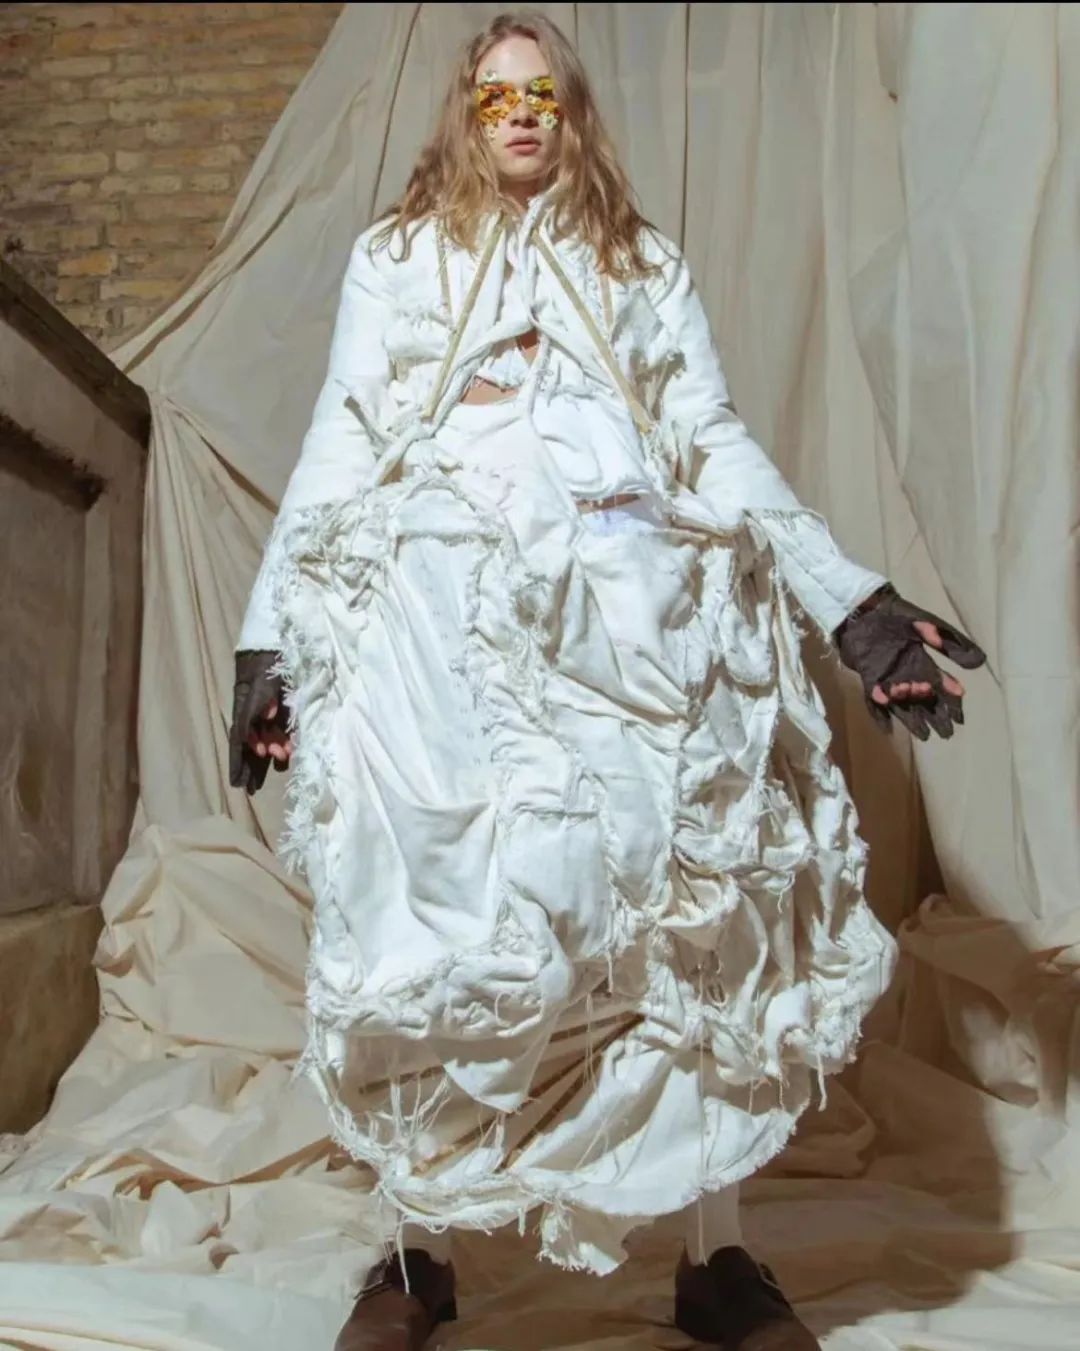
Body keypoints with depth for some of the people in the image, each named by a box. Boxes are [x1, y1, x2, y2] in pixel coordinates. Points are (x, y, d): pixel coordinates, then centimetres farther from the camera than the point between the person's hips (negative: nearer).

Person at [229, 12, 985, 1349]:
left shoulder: (646, 264, 26)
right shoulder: (393, 258, 23)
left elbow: (721, 449, 15)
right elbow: (337, 451, 13)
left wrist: (852, 601, 3)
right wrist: (269, 636, 0)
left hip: (634, 612, 1)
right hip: (439, 619, 0)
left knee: (693, 911, -6)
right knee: (431, 922, -8)